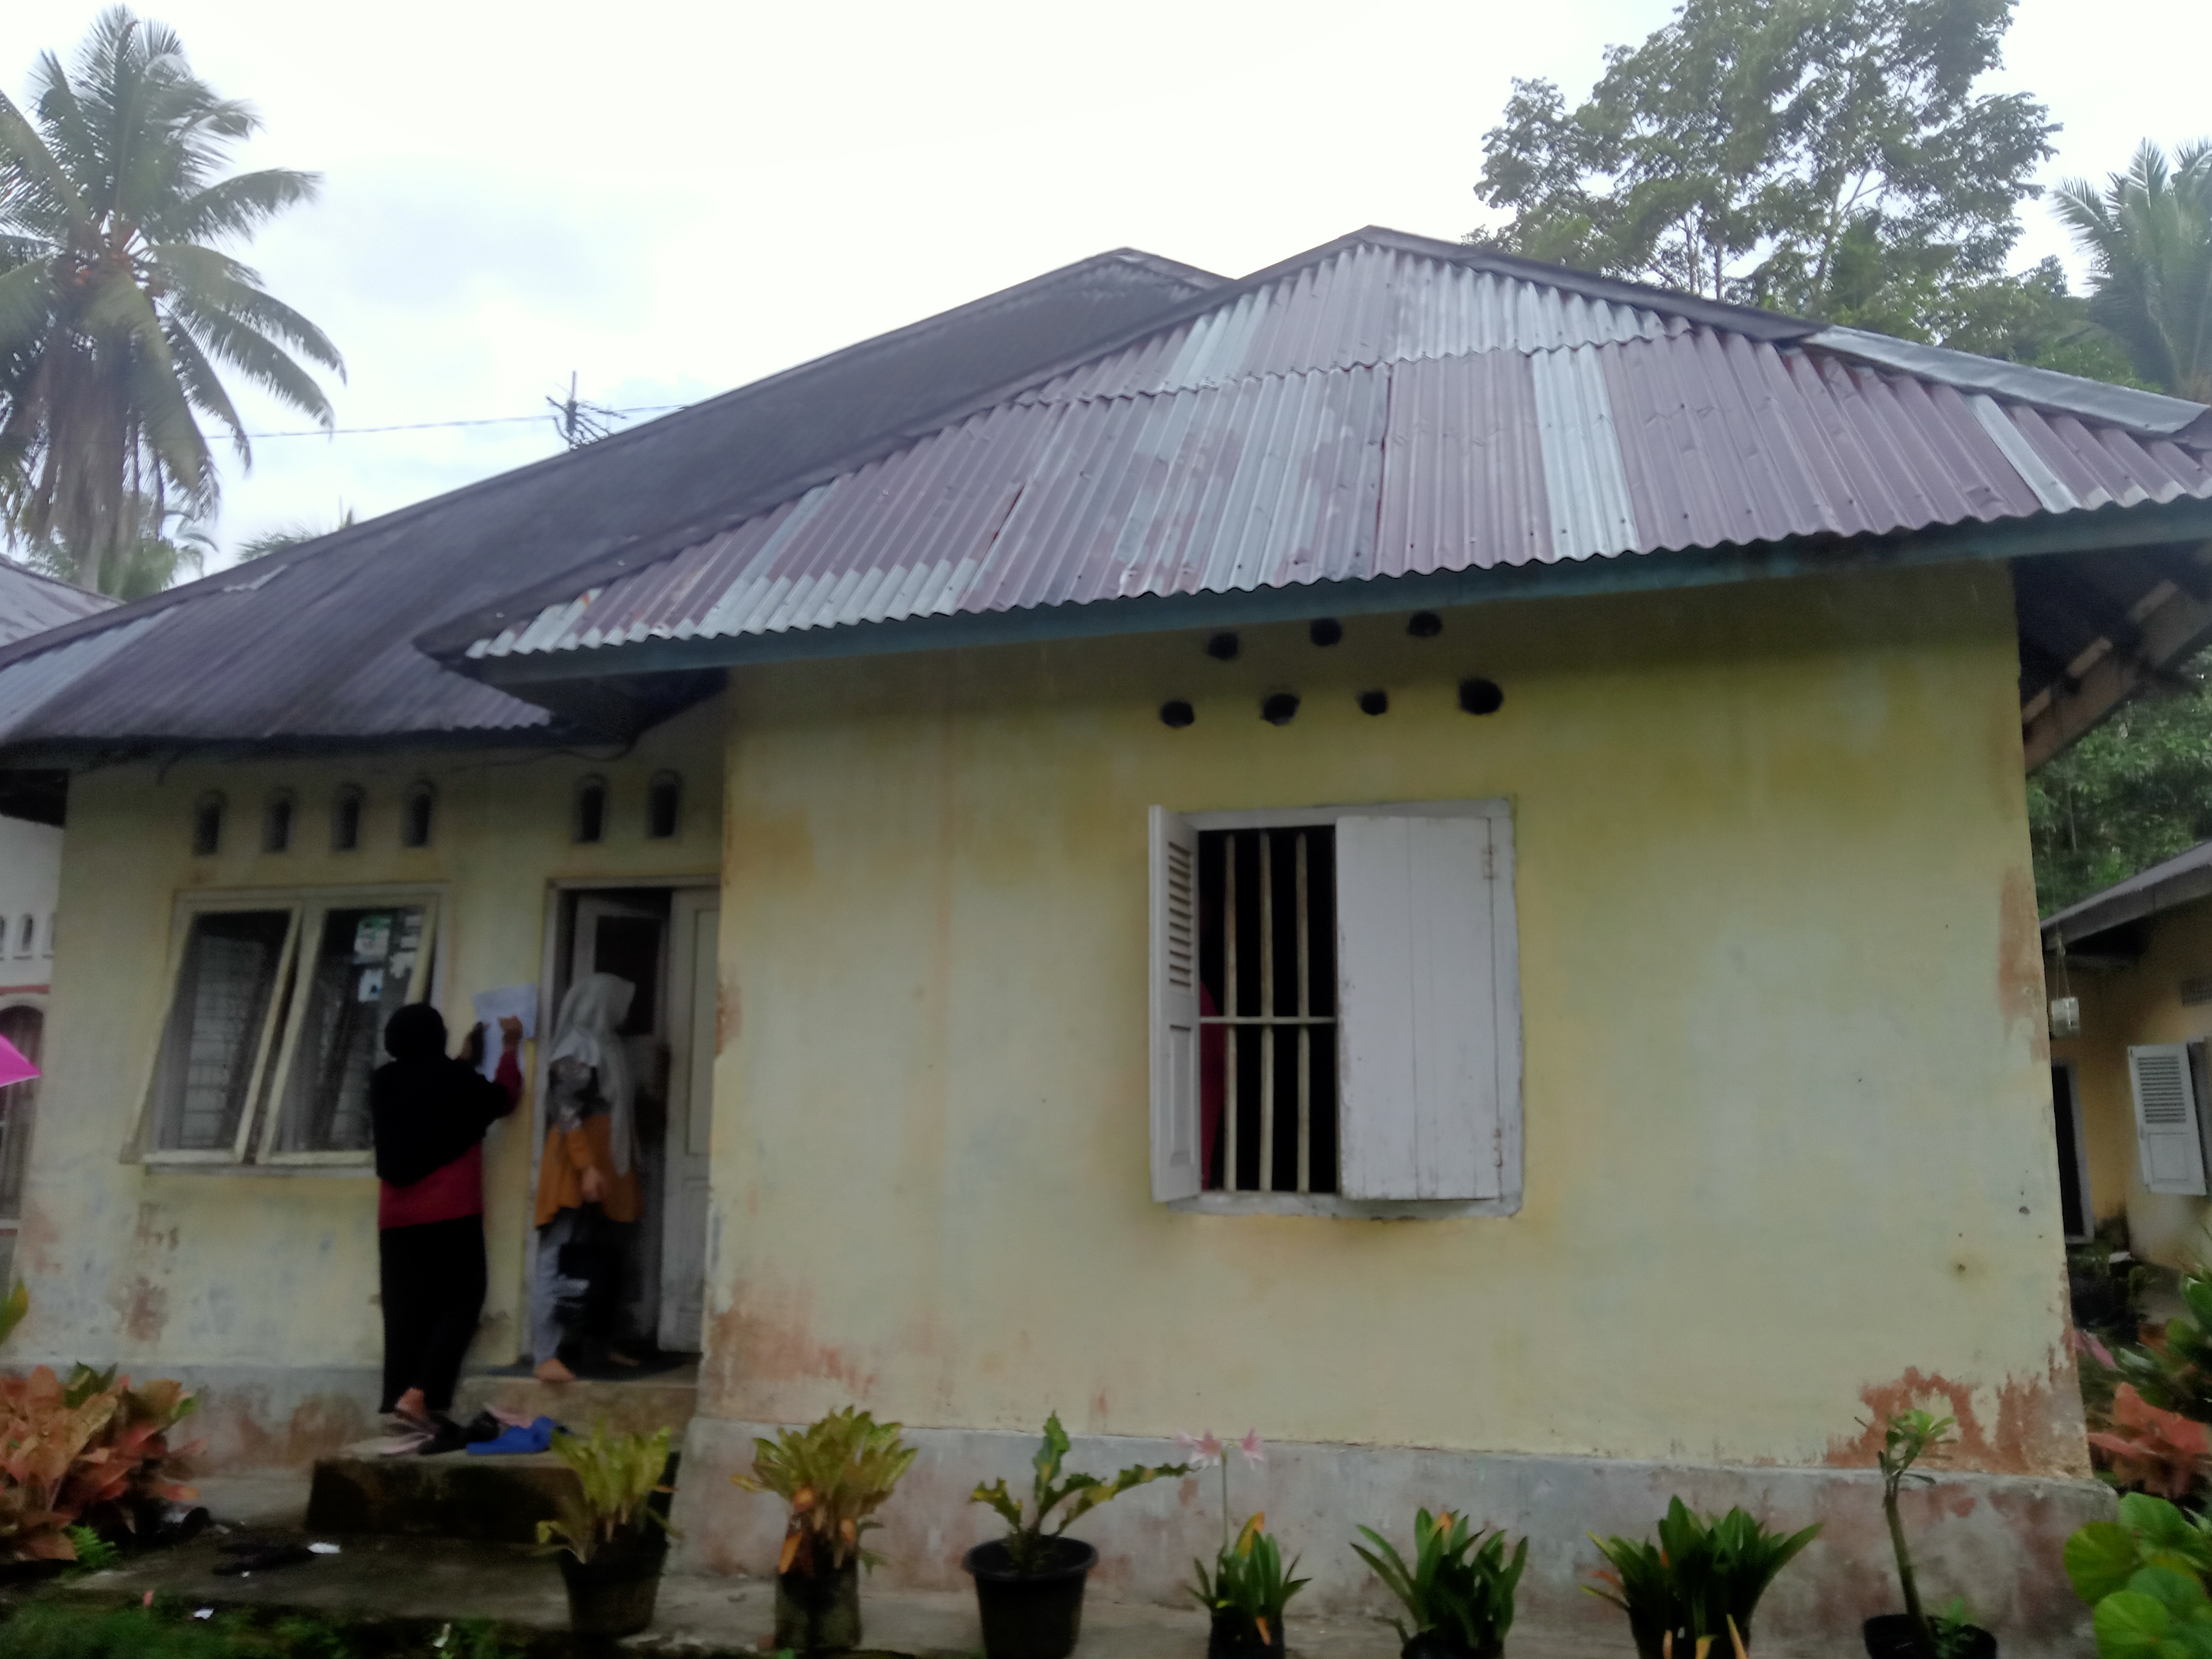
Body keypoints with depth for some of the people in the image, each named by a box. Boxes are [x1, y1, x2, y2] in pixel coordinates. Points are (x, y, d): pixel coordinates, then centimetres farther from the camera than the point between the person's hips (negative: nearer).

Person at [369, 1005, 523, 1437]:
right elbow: (502, 1098, 11)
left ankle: (399, 1399, 8)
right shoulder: (453, 1079, -6)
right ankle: (420, 1394, -14)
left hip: (397, 1216, 6)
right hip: (450, 1213, -5)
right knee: (460, 1303, -2)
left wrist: (465, 1061, 35)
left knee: (405, 1311, 8)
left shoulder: (384, 1083, 7)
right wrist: (510, 1049, 23)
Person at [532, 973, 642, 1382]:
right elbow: (566, 1112, -17)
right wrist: (586, 1166, -23)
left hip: (605, 1166, 9)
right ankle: (546, 1356, -13)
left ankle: (599, 1344, 22)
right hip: (576, 1167, -9)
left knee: (602, 1261, 13)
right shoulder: (577, 1045, -8)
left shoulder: (608, 1044, 18)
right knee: (559, 1260, -11)